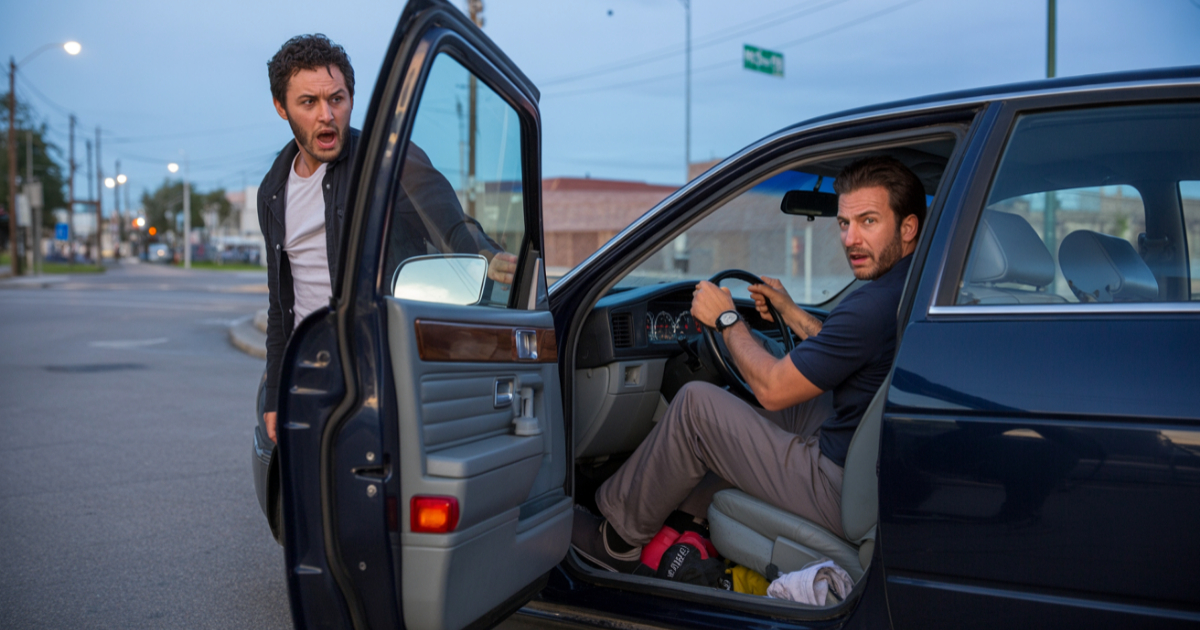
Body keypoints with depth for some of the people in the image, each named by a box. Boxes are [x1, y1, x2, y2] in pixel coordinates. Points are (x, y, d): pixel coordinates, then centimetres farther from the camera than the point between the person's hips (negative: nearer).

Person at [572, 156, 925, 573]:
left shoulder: (876, 305, -25)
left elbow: (772, 388, -16)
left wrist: (726, 319, -2)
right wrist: (789, 312, 29)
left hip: (843, 496, -10)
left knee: (695, 404, -5)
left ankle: (620, 536, 13)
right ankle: (689, 509, 34)